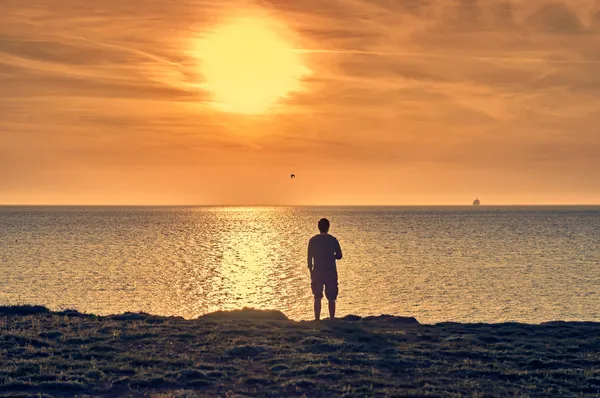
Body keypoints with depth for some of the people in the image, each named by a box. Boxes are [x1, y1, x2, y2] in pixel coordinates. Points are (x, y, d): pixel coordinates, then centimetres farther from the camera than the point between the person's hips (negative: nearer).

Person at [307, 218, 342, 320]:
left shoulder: (313, 240, -1)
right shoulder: (333, 240, -2)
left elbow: (309, 258, 0)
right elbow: (339, 256, 4)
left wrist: (311, 272, 9)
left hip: (317, 273, 0)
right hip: (331, 273, 0)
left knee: (317, 298, 5)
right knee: (331, 298, 4)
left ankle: (317, 319, 0)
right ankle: (332, 319, 1)